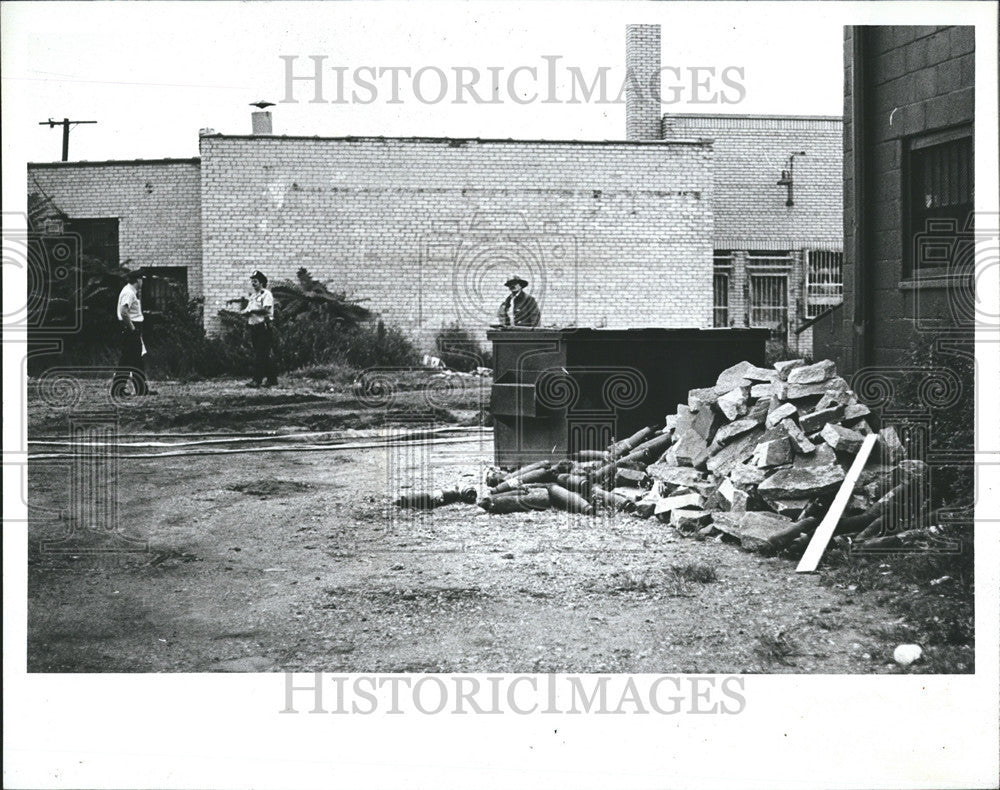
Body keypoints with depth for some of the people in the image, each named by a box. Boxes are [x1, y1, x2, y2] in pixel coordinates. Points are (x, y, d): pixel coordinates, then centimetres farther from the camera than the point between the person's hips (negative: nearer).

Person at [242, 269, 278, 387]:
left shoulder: (266, 294, -6)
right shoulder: (252, 296, 20)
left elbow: (265, 310, -19)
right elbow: (245, 311, 17)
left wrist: (251, 310, -13)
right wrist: (246, 312, -5)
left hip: (264, 328, -8)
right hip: (254, 327, 8)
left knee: (260, 355, -10)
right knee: (265, 355, 9)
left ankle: (257, 380, -12)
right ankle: (272, 378, 14)